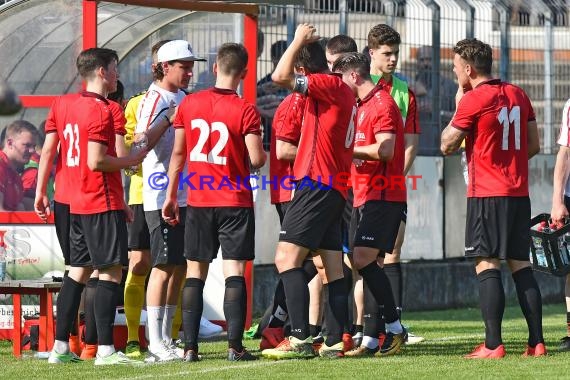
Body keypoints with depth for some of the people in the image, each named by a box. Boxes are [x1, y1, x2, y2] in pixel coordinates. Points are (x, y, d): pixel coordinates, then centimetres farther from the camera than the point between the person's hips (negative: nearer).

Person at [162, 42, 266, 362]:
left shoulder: (189, 104, 2)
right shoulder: (245, 111, -10)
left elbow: (178, 153, 6)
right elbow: (256, 159, -14)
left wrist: (170, 195, 13)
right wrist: (263, 155, 10)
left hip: (198, 202, 3)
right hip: (235, 203, -3)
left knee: (195, 273, 8)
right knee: (235, 271, -3)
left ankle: (190, 347, 4)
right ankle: (235, 345, -9)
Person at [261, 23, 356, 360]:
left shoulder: (330, 84, -10)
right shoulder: (343, 94, 18)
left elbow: (281, 77, -19)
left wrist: (299, 41, -6)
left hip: (317, 184, -10)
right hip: (335, 189, 10)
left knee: (287, 257, -14)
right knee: (332, 269, 8)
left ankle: (301, 339, -22)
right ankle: (335, 342, 6)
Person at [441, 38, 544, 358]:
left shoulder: (473, 100, -10)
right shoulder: (518, 95, 11)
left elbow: (448, 145, -2)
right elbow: (534, 146, 14)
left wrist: (458, 108, 8)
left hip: (487, 194, -7)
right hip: (520, 194, 7)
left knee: (487, 266, -6)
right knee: (521, 265, 9)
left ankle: (493, 344, -12)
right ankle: (537, 341, 5)